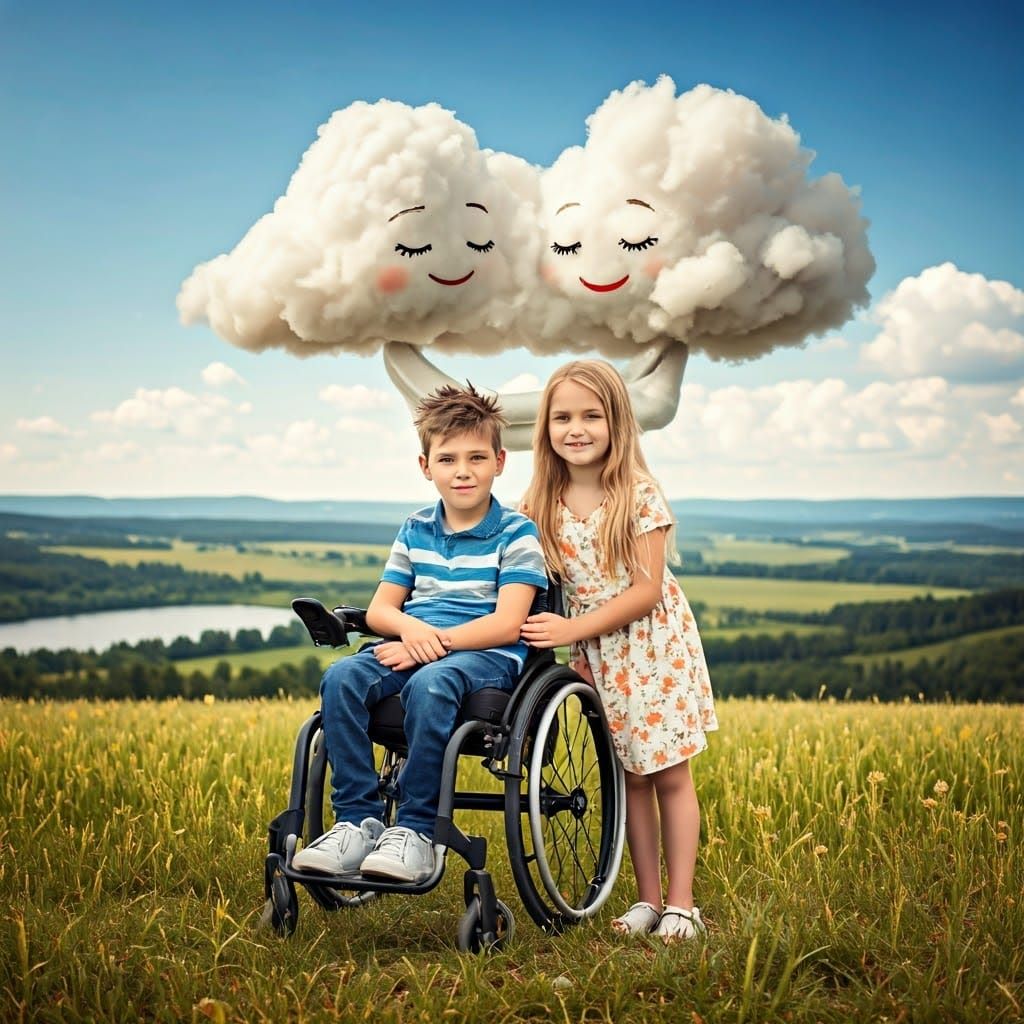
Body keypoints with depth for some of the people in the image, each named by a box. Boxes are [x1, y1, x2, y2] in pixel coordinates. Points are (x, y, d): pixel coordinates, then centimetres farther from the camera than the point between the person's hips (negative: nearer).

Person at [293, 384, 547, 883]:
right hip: (413, 646, 5)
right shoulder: (415, 530, 14)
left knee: (429, 685, -38)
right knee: (341, 678, -25)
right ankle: (358, 821, -21)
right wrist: (411, 627, -12)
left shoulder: (516, 534, -1)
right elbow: (379, 608, 11)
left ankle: (414, 831, -29)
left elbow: (506, 624, -11)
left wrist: (433, 642, -17)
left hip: (488, 656, -5)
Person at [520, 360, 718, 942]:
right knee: (632, 777, 10)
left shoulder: (640, 496, -14)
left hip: (655, 647, -4)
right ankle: (648, 899, 20)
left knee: (671, 775, 1)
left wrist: (572, 629, -20)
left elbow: (647, 591, -17)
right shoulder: (543, 506, -2)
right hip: (597, 656, 4)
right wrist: (537, 625, -15)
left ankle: (681, 904, 8)